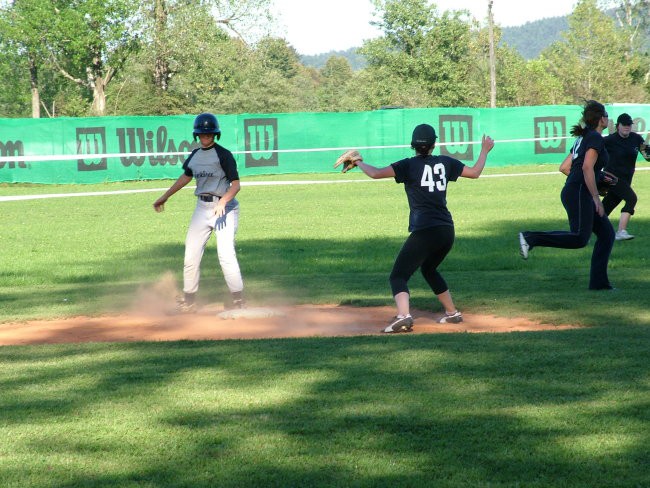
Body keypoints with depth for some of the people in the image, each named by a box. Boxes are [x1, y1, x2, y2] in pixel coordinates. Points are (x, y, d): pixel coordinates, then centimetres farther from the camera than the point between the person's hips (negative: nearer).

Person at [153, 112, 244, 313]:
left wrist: (223, 202, -31)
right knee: (191, 255, 5)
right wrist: (164, 197, 32)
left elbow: (236, 184, -14)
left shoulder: (223, 154, -10)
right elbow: (186, 177, 27)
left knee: (226, 254, -16)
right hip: (202, 208, 7)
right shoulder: (195, 155, 11)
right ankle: (189, 300, 14)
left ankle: (237, 300, -10)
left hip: (225, 208, -7)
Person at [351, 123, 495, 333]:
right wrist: (484, 150, 36)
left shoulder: (409, 165, -4)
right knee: (429, 269, 32)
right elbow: (475, 172, 20)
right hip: (447, 231, 6)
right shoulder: (445, 162, 10)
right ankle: (452, 313, 35)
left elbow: (376, 173, -10)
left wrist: (359, 162, 9)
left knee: (398, 275, -6)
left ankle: (404, 315, -32)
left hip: (424, 232, -6)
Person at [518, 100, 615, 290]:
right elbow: (587, 168, -21)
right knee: (579, 238, -19)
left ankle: (599, 282, 6)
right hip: (579, 194, -10)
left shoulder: (583, 138, 20)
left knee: (607, 233, 8)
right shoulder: (595, 138, -8)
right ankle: (531, 239, -19)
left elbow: (564, 167, 23)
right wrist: (596, 198, -19)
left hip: (572, 191, 10)